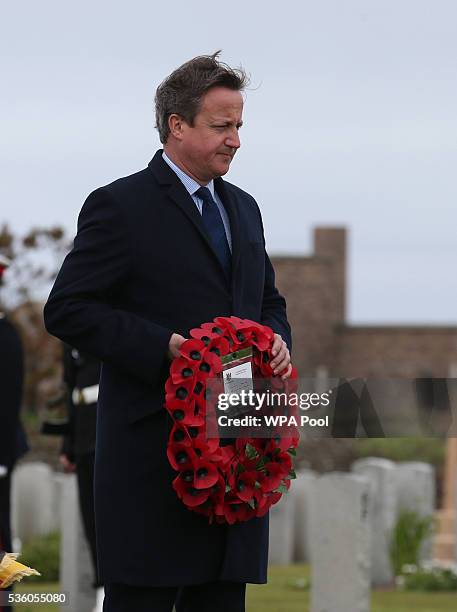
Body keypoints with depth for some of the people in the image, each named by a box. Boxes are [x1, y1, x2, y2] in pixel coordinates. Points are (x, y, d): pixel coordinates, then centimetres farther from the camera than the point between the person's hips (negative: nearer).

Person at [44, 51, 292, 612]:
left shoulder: (243, 208, 18)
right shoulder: (120, 206, -6)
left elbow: (269, 301, 28)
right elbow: (66, 309, -11)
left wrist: (276, 341, 3)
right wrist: (164, 346, -20)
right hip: (153, 454, -7)